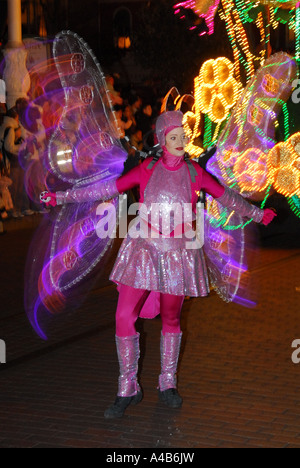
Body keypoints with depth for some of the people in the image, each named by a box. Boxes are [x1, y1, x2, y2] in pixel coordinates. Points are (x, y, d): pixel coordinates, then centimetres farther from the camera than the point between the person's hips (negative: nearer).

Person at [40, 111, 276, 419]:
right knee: (124, 317, -8)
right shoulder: (148, 168, 1)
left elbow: (225, 196, 16)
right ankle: (128, 390, 5)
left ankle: (167, 385, 25)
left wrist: (257, 214, 22)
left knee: (171, 318, 9)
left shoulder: (193, 172, 3)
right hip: (142, 250, -1)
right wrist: (62, 197, 1)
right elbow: (108, 189, 3)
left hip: (177, 253, 1)